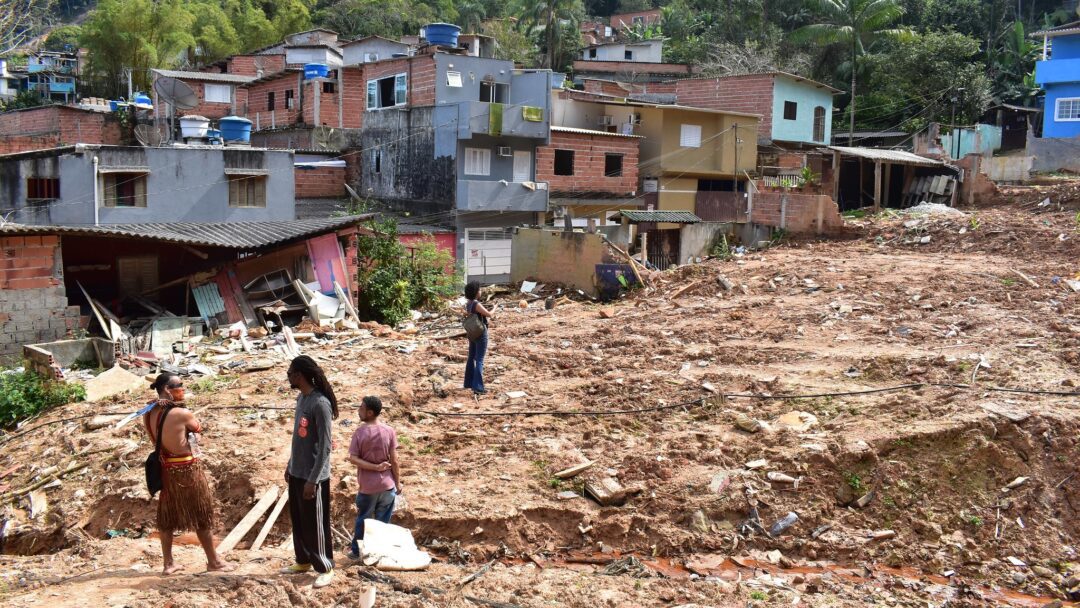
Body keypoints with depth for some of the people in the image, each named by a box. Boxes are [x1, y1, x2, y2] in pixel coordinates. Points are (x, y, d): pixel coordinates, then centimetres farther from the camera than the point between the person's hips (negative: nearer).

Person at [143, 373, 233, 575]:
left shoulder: (149, 413, 0)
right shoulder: (181, 413, -20)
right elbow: (198, 428, -3)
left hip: (164, 468, 7)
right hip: (186, 469, -7)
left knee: (167, 517, 16)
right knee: (202, 515, 6)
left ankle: (168, 563, 23)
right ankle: (213, 561, 15)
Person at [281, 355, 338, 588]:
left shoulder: (320, 404, -22)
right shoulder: (300, 398, 7)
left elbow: (325, 446, -21)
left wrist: (312, 479, -21)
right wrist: (290, 465, 19)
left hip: (313, 476, -9)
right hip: (297, 473, 9)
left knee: (315, 524, 2)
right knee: (298, 521, 18)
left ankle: (325, 568, 14)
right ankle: (303, 561, 34)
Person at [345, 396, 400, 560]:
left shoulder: (360, 432, -10)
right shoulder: (389, 431, -7)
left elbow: (353, 458, -14)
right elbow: (394, 461, -6)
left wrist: (375, 467, -11)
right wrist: (398, 483, 3)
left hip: (367, 486, -1)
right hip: (387, 485, 1)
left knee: (362, 520, 15)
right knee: (383, 521, 11)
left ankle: (356, 551, 25)